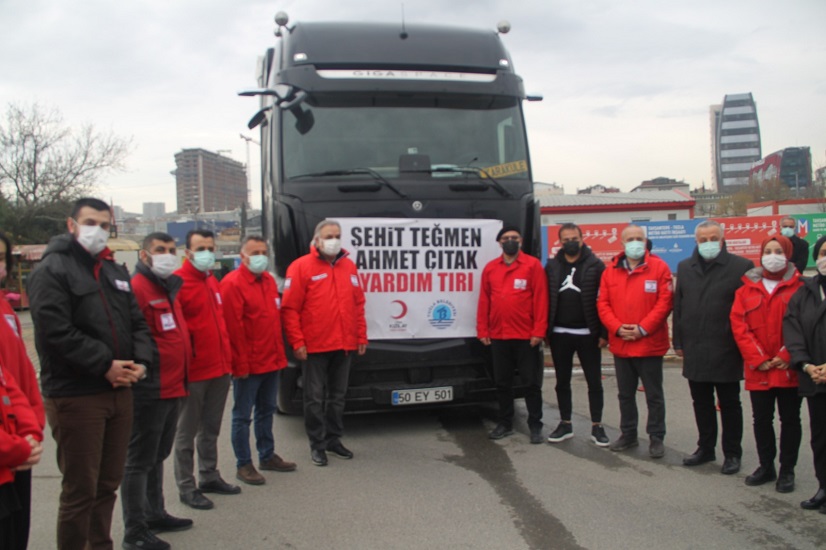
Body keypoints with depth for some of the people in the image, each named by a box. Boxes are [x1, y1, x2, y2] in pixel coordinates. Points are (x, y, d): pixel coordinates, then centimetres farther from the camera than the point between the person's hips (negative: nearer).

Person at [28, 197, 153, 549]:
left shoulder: (115, 271, 17)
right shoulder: (52, 270, -6)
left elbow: (137, 323, 15)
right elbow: (56, 331, -18)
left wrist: (141, 362, -3)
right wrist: (105, 365, -17)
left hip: (119, 391, 7)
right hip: (75, 397, -7)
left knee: (108, 483, 16)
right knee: (80, 489, 1)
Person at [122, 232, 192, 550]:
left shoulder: (168, 288, 16)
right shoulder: (137, 289, -14)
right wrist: (147, 370, -18)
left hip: (173, 387, 10)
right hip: (151, 390, -10)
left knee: (158, 455, 20)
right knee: (140, 460, 0)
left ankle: (155, 515, 34)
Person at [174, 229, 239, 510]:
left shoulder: (213, 281, 13)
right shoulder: (178, 282, -13)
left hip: (220, 368, 8)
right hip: (193, 371, -8)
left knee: (211, 428, 18)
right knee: (187, 432, 5)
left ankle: (209, 476, 31)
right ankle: (187, 487, 15)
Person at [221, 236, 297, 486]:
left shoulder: (269, 280, 11)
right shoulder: (232, 284, -14)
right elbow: (233, 328, -17)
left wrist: (280, 352, 13)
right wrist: (240, 364, -18)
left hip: (272, 361, 8)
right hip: (248, 365, -8)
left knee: (266, 410, 19)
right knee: (242, 415, 3)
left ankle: (267, 456, 31)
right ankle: (244, 465, 13)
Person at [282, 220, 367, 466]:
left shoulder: (349, 266, 9)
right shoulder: (301, 266, -6)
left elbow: (358, 304, 13)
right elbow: (289, 308, -8)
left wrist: (361, 337, 9)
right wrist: (297, 343, -12)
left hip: (344, 346, 5)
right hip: (315, 347, -5)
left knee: (338, 395, 14)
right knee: (315, 397, 4)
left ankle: (333, 439, 28)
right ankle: (317, 444, 16)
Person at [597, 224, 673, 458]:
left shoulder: (659, 267, -5)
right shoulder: (611, 271, 5)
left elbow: (665, 302, -11)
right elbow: (602, 303, 2)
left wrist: (643, 328, -16)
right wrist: (617, 328, -12)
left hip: (650, 344, -4)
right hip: (620, 345, 4)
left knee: (654, 395, 6)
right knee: (625, 393, 15)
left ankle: (656, 438, 17)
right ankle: (628, 434, 28)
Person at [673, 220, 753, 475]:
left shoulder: (741, 267, -7)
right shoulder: (685, 268, 9)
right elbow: (678, 307, 12)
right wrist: (678, 341, 9)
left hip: (726, 352, -4)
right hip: (694, 352, 5)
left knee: (729, 404, 9)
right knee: (701, 403, 15)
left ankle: (732, 454, 22)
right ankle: (706, 448, 30)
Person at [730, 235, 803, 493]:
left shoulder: (798, 287, -2)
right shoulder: (747, 287, 5)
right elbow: (739, 325, -1)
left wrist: (787, 357, -14)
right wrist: (757, 359, -8)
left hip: (789, 369, -2)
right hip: (758, 369, 3)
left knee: (790, 419, 7)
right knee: (761, 419, 11)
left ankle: (787, 470, 19)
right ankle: (766, 466, 26)